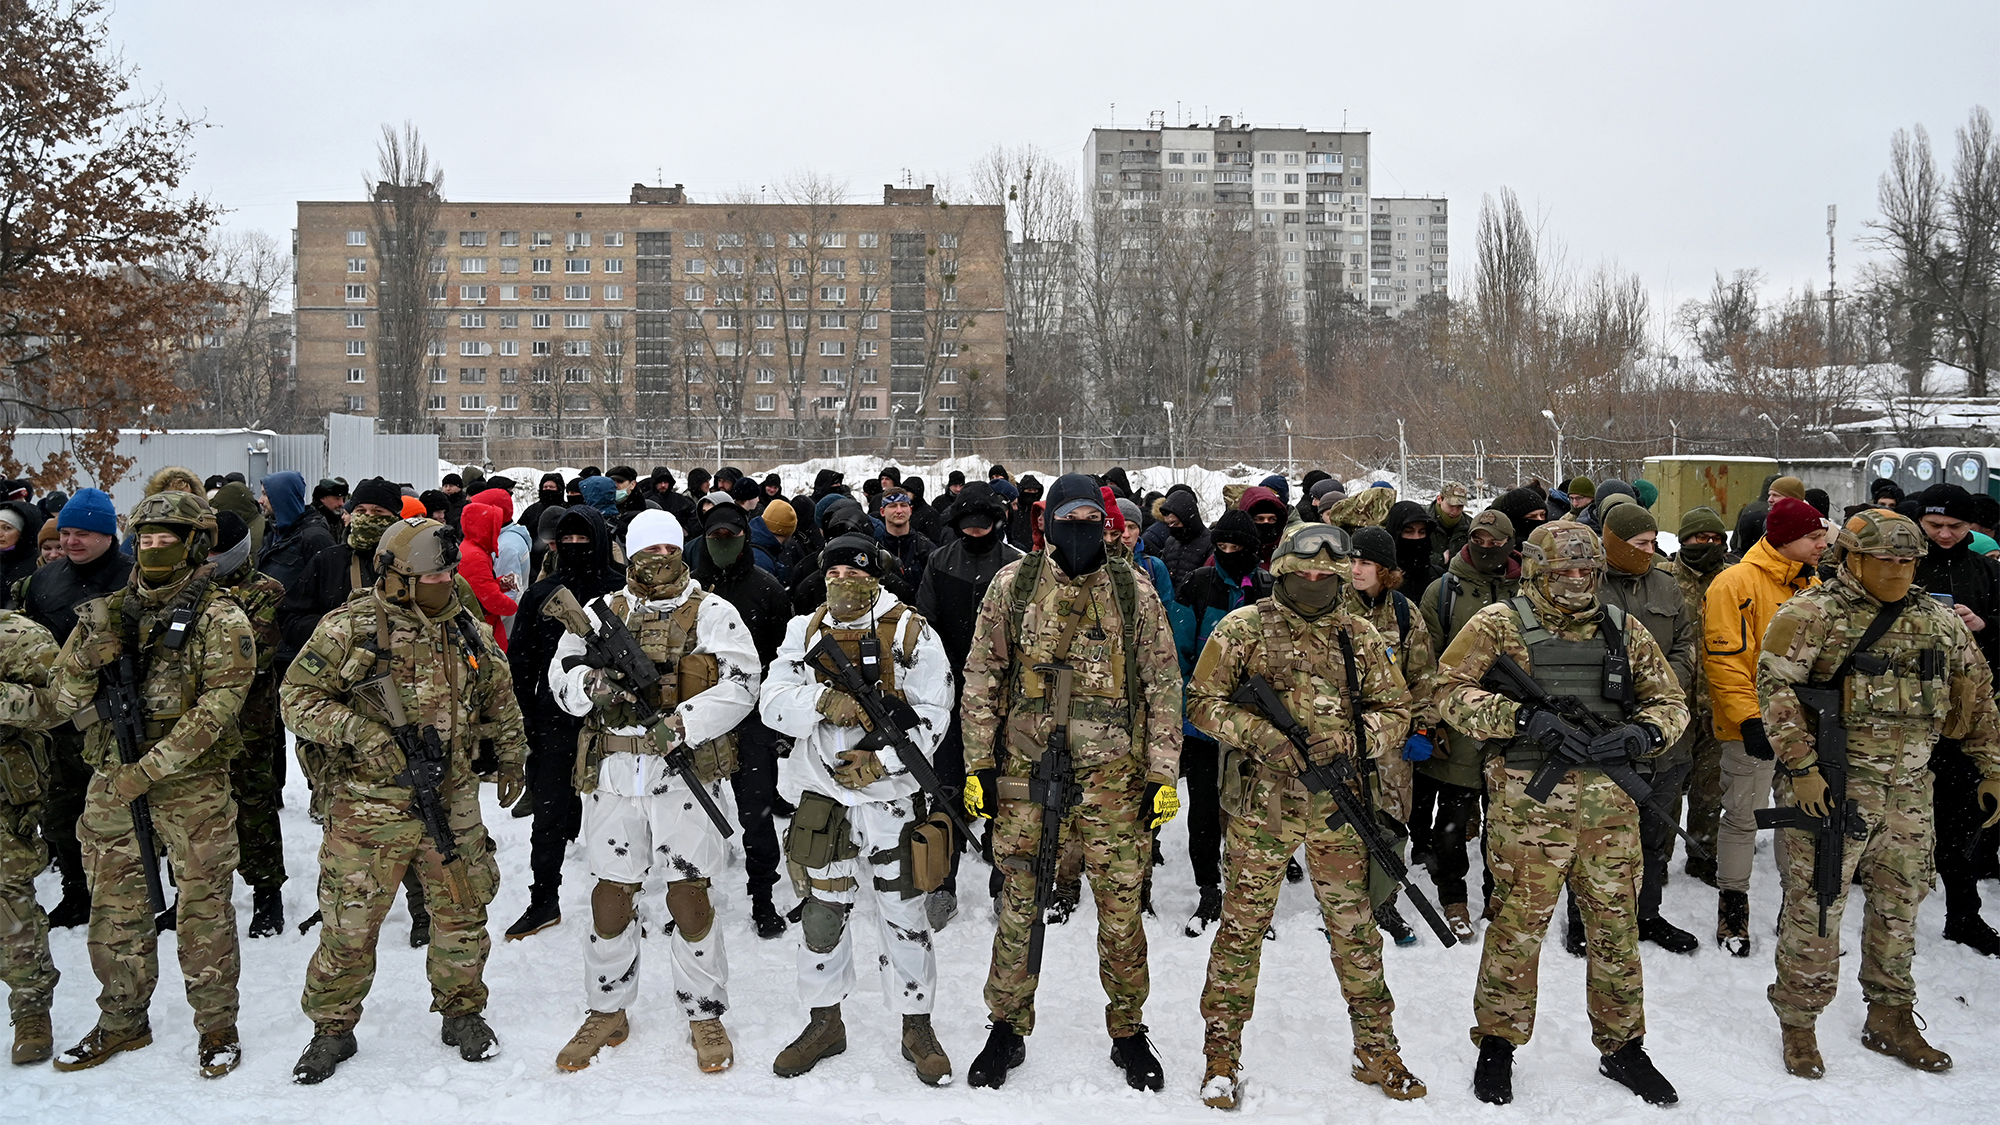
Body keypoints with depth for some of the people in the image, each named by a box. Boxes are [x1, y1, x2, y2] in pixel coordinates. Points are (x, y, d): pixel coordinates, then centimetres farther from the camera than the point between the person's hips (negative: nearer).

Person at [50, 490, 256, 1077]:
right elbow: (66, 699, 8)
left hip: (192, 785, -5)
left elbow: (219, 705, -15)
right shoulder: (108, 611, 8)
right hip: (111, 781, 5)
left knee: (203, 907, 3)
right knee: (114, 907, 14)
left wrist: (150, 769, -19)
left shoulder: (219, 617, -7)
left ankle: (217, 1026, 17)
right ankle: (122, 1021, 30)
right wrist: (86, 660, -15)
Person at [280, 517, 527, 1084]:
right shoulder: (351, 628, -10)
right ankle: (332, 1028, 24)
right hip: (370, 806, -4)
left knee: (462, 911, 13)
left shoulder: (468, 629, 6)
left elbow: (499, 698, 19)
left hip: (453, 802, 4)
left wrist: (510, 756, 15)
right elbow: (297, 696, -10)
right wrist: (364, 736, -20)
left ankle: (462, 1012, 31)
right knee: (349, 925, 4)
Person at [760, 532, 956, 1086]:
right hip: (821, 796, 3)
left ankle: (917, 1027, 20)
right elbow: (775, 702, -2)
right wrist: (823, 699, -21)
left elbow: (931, 714, -8)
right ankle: (825, 1021, 30)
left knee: (903, 914, 4)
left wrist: (881, 762, -17)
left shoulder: (912, 634, -4)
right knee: (821, 911, 12)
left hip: (893, 796, -3)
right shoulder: (804, 631, 7)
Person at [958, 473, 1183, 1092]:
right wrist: (979, 764, 1)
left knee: (1121, 905, 5)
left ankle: (1127, 1032, 23)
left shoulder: (1135, 593, 4)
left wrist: (1163, 775, 1)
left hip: (1113, 774, 0)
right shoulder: (1012, 585, 3)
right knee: (1020, 902, 7)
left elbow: (1163, 687, 6)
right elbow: (982, 677, 6)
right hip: (1026, 768, 0)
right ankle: (1008, 1030, 23)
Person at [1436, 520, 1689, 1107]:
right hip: (1528, 803, -4)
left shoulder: (1622, 629, 12)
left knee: (1616, 925, 12)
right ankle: (1497, 1045, 19)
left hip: (1608, 803, 4)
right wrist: (1519, 716, -19)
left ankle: (1622, 1048, 29)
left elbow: (1668, 699, 16)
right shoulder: (1500, 624, -1)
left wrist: (1646, 731, -6)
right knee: (1518, 925, 2)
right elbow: (1452, 689, -6)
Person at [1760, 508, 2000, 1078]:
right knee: (1816, 907, -2)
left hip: (1910, 790, 6)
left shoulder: (1939, 621, 9)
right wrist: (1801, 766, -19)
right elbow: (1775, 686, -14)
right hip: (1831, 787, -6)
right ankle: (1798, 1023, 13)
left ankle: (1891, 1020, 31)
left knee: (1899, 906, 15)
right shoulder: (1813, 614, -9)